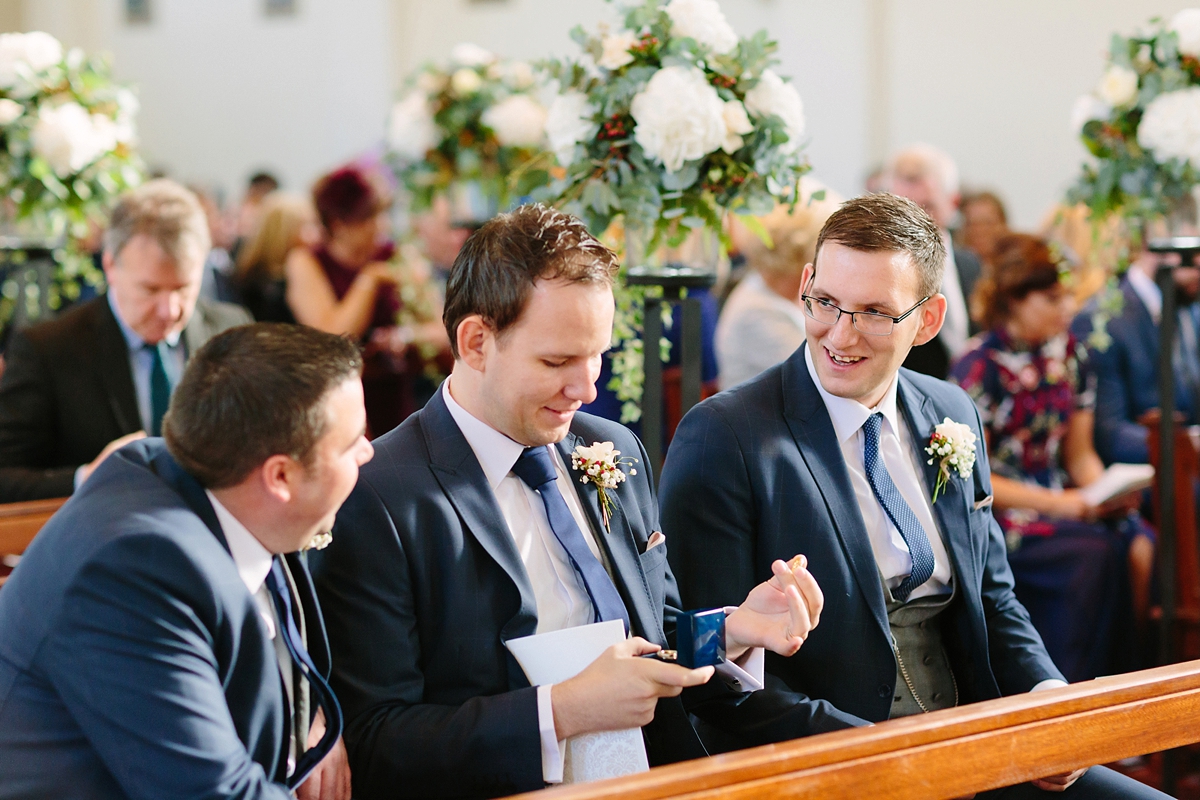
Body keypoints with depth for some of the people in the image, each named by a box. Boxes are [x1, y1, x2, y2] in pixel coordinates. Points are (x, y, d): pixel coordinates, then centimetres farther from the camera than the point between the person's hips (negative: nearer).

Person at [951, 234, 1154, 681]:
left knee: (1141, 545, -23)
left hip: (1057, 497, 6)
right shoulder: (979, 367, -11)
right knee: (1094, 554, -31)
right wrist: (1056, 503, -19)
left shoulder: (1067, 352, 9)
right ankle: (1069, 693, -22)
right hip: (992, 513, -6)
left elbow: (1080, 454, 15)